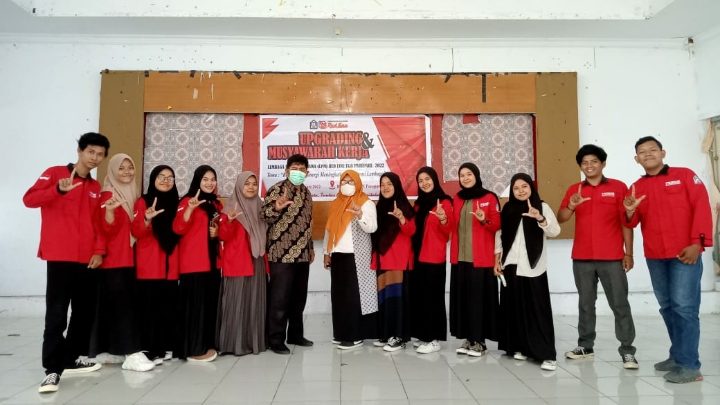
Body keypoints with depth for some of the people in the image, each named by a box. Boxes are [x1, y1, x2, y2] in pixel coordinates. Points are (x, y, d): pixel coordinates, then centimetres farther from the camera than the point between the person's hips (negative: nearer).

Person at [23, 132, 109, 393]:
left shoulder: (96, 188, 16)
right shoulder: (55, 173, 0)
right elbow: (29, 199, -11)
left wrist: (99, 251, 3)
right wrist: (58, 189, -28)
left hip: (86, 259, 6)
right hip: (60, 257, -6)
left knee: (85, 312, 10)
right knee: (56, 315, -7)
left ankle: (71, 359, 22)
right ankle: (53, 370, -2)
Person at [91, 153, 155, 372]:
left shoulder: (132, 194, 16)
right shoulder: (108, 195, -7)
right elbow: (107, 230, -17)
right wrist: (109, 210, -33)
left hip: (128, 257, 8)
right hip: (113, 259, -8)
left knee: (125, 302, 10)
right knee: (122, 303, -11)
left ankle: (115, 349, 20)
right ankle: (131, 353, -12)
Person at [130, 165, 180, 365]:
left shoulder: (175, 203, 14)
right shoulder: (143, 202, 2)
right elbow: (136, 232, -8)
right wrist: (147, 219, -26)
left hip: (170, 264, 4)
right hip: (148, 264, -4)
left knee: (168, 306, 5)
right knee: (149, 306, -5)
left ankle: (164, 346, 15)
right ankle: (148, 349, 3)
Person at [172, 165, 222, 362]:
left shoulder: (216, 204, 16)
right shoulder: (188, 201, -5)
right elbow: (178, 229, -17)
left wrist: (217, 233, 3)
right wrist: (190, 208, -32)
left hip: (212, 261, 7)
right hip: (193, 262, -7)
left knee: (210, 303, 9)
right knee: (195, 303, -5)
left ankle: (207, 345, 19)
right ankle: (193, 349, 3)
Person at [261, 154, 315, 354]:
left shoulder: (306, 193, 14)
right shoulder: (276, 189, -8)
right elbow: (263, 216, -15)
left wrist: (311, 248, 22)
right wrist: (276, 208, -36)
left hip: (302, 254, 7)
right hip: (282, 254, -7)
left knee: (299, 297, 13)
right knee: (279, 298, -3)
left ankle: (295, 334, 25)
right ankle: (276, 339, 7)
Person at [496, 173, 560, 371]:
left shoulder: (542, 207, 0)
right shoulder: (508, 209, 9)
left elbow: (555, 231, -13)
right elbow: (500, 235, 11)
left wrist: (540, 218, -30)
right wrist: (498, 260, 6)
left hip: (533, 267, -3)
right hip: (511, 266, 3)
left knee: (538, 310, -5)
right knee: (515, 308, 6)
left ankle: (547, 354, -3)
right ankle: (519, 347, 17)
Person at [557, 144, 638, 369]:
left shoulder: (618, 187, 2)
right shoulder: (574, 190, 8)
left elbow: (626, 222, 1)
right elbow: (560, 219, 3)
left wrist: (628, 253, -3)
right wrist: (571, 206, -18)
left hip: (612, 258, -2)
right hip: (582, 258, 3)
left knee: (620, 304, 0)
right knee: (585, 303, 9)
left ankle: (627, 351, 5)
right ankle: (585, 346, 17)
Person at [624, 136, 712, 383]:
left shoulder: (685, 175, 1)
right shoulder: (636, 188, 11)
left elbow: (702, 207, -7)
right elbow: (632, 223, 7)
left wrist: (697, 242, -15)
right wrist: (630, 212, -16)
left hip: (685, 253, -5)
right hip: (654, 256, 5)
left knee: (684, 307, -8)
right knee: (667, 307, 11)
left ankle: (689, 365, -3)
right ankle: (677, 357, 23)